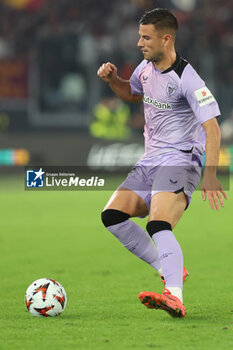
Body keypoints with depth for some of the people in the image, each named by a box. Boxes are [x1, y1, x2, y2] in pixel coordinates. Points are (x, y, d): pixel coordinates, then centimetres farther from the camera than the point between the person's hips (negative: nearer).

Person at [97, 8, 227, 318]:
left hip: (180, 161, -9)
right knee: (112, 215, -3)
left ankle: (174, 297, -46)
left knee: (159, 226, -30)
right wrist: (112, 78, 10)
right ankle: (171, 269, 6)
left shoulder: (186, 79, -17)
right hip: (150, 162, 9)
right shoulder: (146, 68, 9)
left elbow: (212, 128, -21)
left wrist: (210, 176, -31)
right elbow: (131, 93, 33)